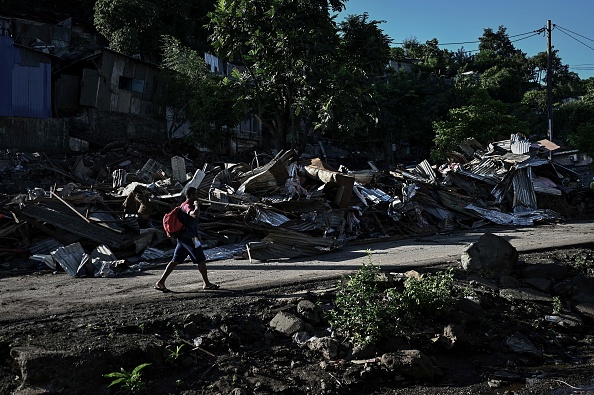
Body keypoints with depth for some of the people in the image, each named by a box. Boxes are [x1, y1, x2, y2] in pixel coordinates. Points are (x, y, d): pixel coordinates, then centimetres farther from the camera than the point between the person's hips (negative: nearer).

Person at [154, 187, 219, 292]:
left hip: (182, 237, 10)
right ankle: (206, 283, 10)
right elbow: (195, 214, -37)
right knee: (201, 260, 1)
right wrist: (197, 206, -20)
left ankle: (161, 282, 7)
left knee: (175, 261, 9)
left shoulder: (183, 205, 16)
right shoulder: (188, 206, -16)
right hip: (189, 238, -10)